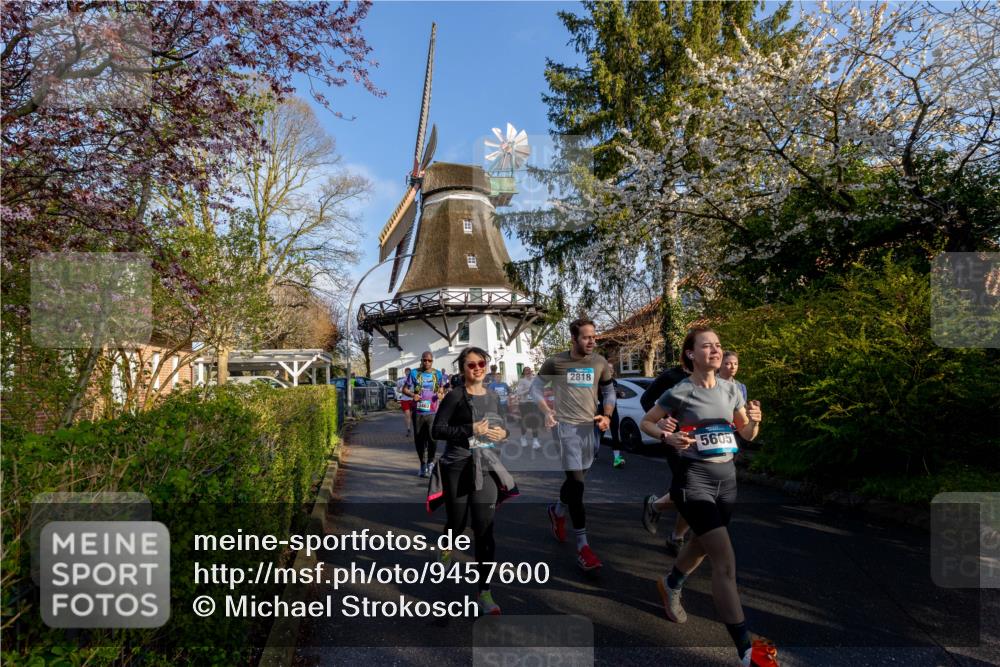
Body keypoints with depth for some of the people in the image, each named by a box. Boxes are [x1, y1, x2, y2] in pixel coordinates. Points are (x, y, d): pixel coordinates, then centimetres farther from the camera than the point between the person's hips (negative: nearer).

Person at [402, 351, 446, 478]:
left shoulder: (437, 374, 9)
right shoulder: (414, 373, 5)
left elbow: (441, 390, 18)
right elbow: (405, 389, 6)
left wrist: (440, 394, -6)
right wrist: (412, 395, -14)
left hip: (432, 412, 0)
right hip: (418, 412, 0)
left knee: (432, 438, -9)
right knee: (419, 439, 6)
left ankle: (430, 462, 15)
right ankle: (423, 464, 24)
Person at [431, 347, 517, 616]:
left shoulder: (494, 396, 7)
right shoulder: (455, 396, -8)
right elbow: (438, 430, -13)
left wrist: (503, 432, -3)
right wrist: (471, 429, -22)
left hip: (486, 467, 3)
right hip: (457, 467, -3)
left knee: (485, 530, -1)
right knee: (457, 522, 12)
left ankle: (485, 592, 6)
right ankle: (447, 548, 48)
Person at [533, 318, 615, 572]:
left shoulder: (600, 363, 4)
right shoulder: (555, 362, -5)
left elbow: (609, 391, 15)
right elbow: (536, 387, 5)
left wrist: (607, 416, -2)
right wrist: (547, 412, -10)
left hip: (590, 427, 5)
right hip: (567, 426, -4)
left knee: (576, 478, 16)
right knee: (576, 482, -11)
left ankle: (557, 511, 45)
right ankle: (582, 545, -5)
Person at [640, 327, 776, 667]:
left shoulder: (731, 390, 4)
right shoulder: (679, 393, -12)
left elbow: (747, 435, 11)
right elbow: (646, 422, -1)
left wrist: (754, 421, -11)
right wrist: (667, 436, -21)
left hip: (727, 478, 6)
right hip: (693, 479, -6)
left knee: (700, 546, 24)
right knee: (725, 561, -13)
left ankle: (669, 585, 54)